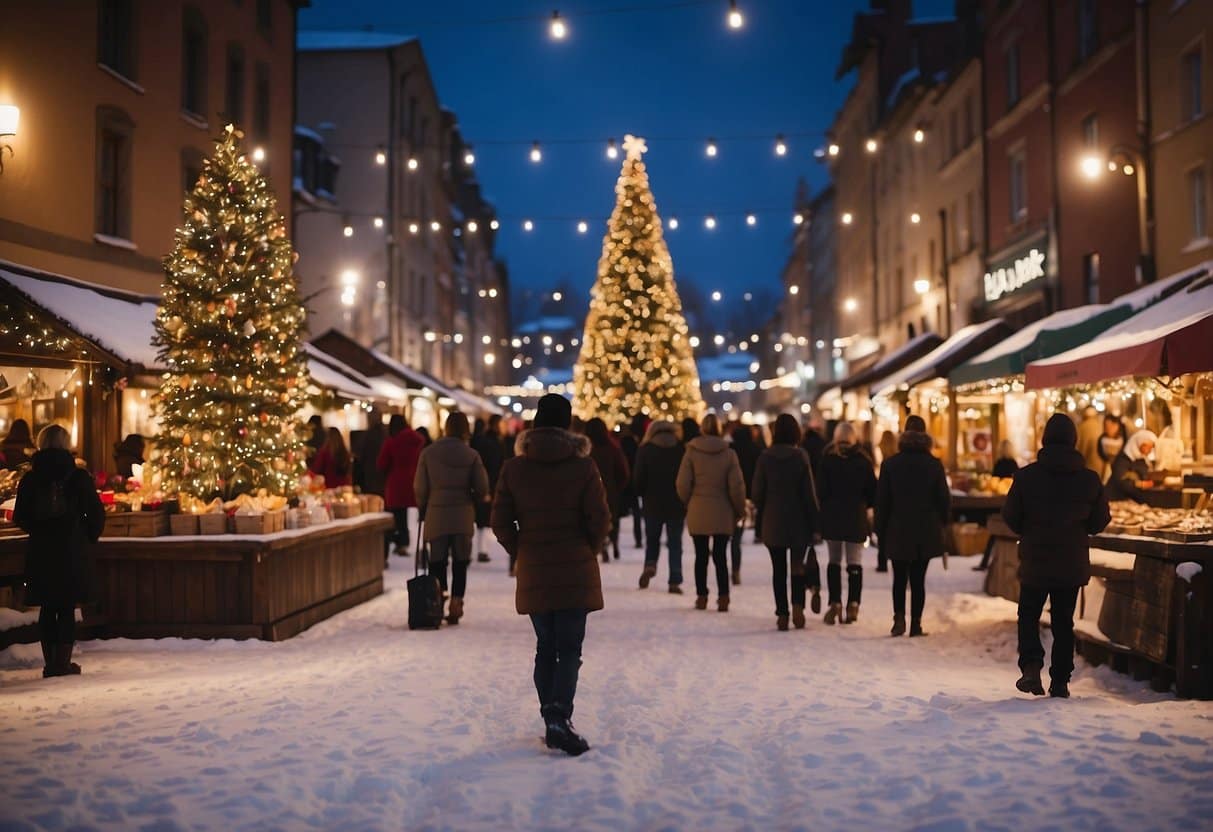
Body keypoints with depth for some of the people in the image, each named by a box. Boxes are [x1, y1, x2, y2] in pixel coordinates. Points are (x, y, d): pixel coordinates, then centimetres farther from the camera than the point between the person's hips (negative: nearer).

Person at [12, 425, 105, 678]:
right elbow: (97, 514, -5)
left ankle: (50, 663, 13)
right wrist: (87, 538, 10)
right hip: (73, 551, -2)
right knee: (67, 609, 4)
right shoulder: (78, 476, -7)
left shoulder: (30, 479, 0)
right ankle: (63, 663, 1)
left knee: (47, 609, 11)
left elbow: (20, 517, 4)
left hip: (40, 552, 2)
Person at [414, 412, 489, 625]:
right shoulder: (471, 455, -3)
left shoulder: (428, 453, -2)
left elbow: (419, 487, -2)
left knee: (437, 562, 8)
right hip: (463, 517, 0)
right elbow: (482, 488, -4)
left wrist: (423, 509, 14)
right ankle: (456, 604, 6)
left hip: (436, 516, 0)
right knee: (460, 563, 9)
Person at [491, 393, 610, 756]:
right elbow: (599, 519, -7)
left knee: (545, 647, 14)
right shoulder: (583, 466, -7)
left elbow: (501, 523, -1)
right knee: (569, 649, 1)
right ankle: (559, 718, -14)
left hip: (534, 574, 2)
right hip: (576, 573, -2)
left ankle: (551, 719, 18)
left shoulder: (514, 468, -1)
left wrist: (522, 553, 12)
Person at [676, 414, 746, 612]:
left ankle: (701, 597, 15)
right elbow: (736, 486, -5)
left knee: (701, 556, 10)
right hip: (722, 514, 0)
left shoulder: (691, 452, -6)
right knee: (720, 556, 7)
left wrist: (688, 503, 13)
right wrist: (739, 510, 8)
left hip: (697, 513, 0)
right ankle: (723, 598, 2)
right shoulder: (729, 453, -6)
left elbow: (682, 483, -6)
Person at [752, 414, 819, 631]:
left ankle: (782, 613, 5)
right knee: (798, 564, 11)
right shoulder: (801, 457, -7)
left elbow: (757, 492, -1)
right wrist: (815, 522, 0)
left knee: (778, 568, 7)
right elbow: (809, 493, -6)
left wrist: (761, 517, 14)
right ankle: (798, 604, -9)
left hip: (772, 521, 1)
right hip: (798, 522, -1)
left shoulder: (765, 458, -3)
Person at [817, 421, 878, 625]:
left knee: (834, 561, 10)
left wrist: (825, 508, 9)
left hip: (832, 518, 0)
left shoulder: (827, 460, -5)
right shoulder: (863, 461, -3)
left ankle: (835, 604, 3)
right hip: (856, 518, 0)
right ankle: (853, 605, -2)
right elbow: (873, 491, -1)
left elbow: (821, 490, -7)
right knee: (855, 563, 6)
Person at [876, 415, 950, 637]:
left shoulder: (891, 464, -4)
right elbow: (944, 499, -1)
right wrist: (941, 522, 16)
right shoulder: (934, 465, -5)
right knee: (918, 579, 5)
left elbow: (882, 500, -2)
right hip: (926, 532, 0)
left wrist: (881, 529, 7)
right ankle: (916, 624, 4)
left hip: (898, 531, 0)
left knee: (899, 578, 12)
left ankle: (899, 617, -5)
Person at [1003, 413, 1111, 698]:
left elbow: (1010, 516, -4)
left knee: (1029, 613, 13)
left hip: (1034, 560, -2)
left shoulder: (1027, 475, -9)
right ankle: (1060, 682, 13)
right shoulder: (1089, 479, -4)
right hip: (1072, 564, 2)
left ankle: (1031, 665, -9)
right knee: (1063, 621, 11)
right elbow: (1100, 520, 2)